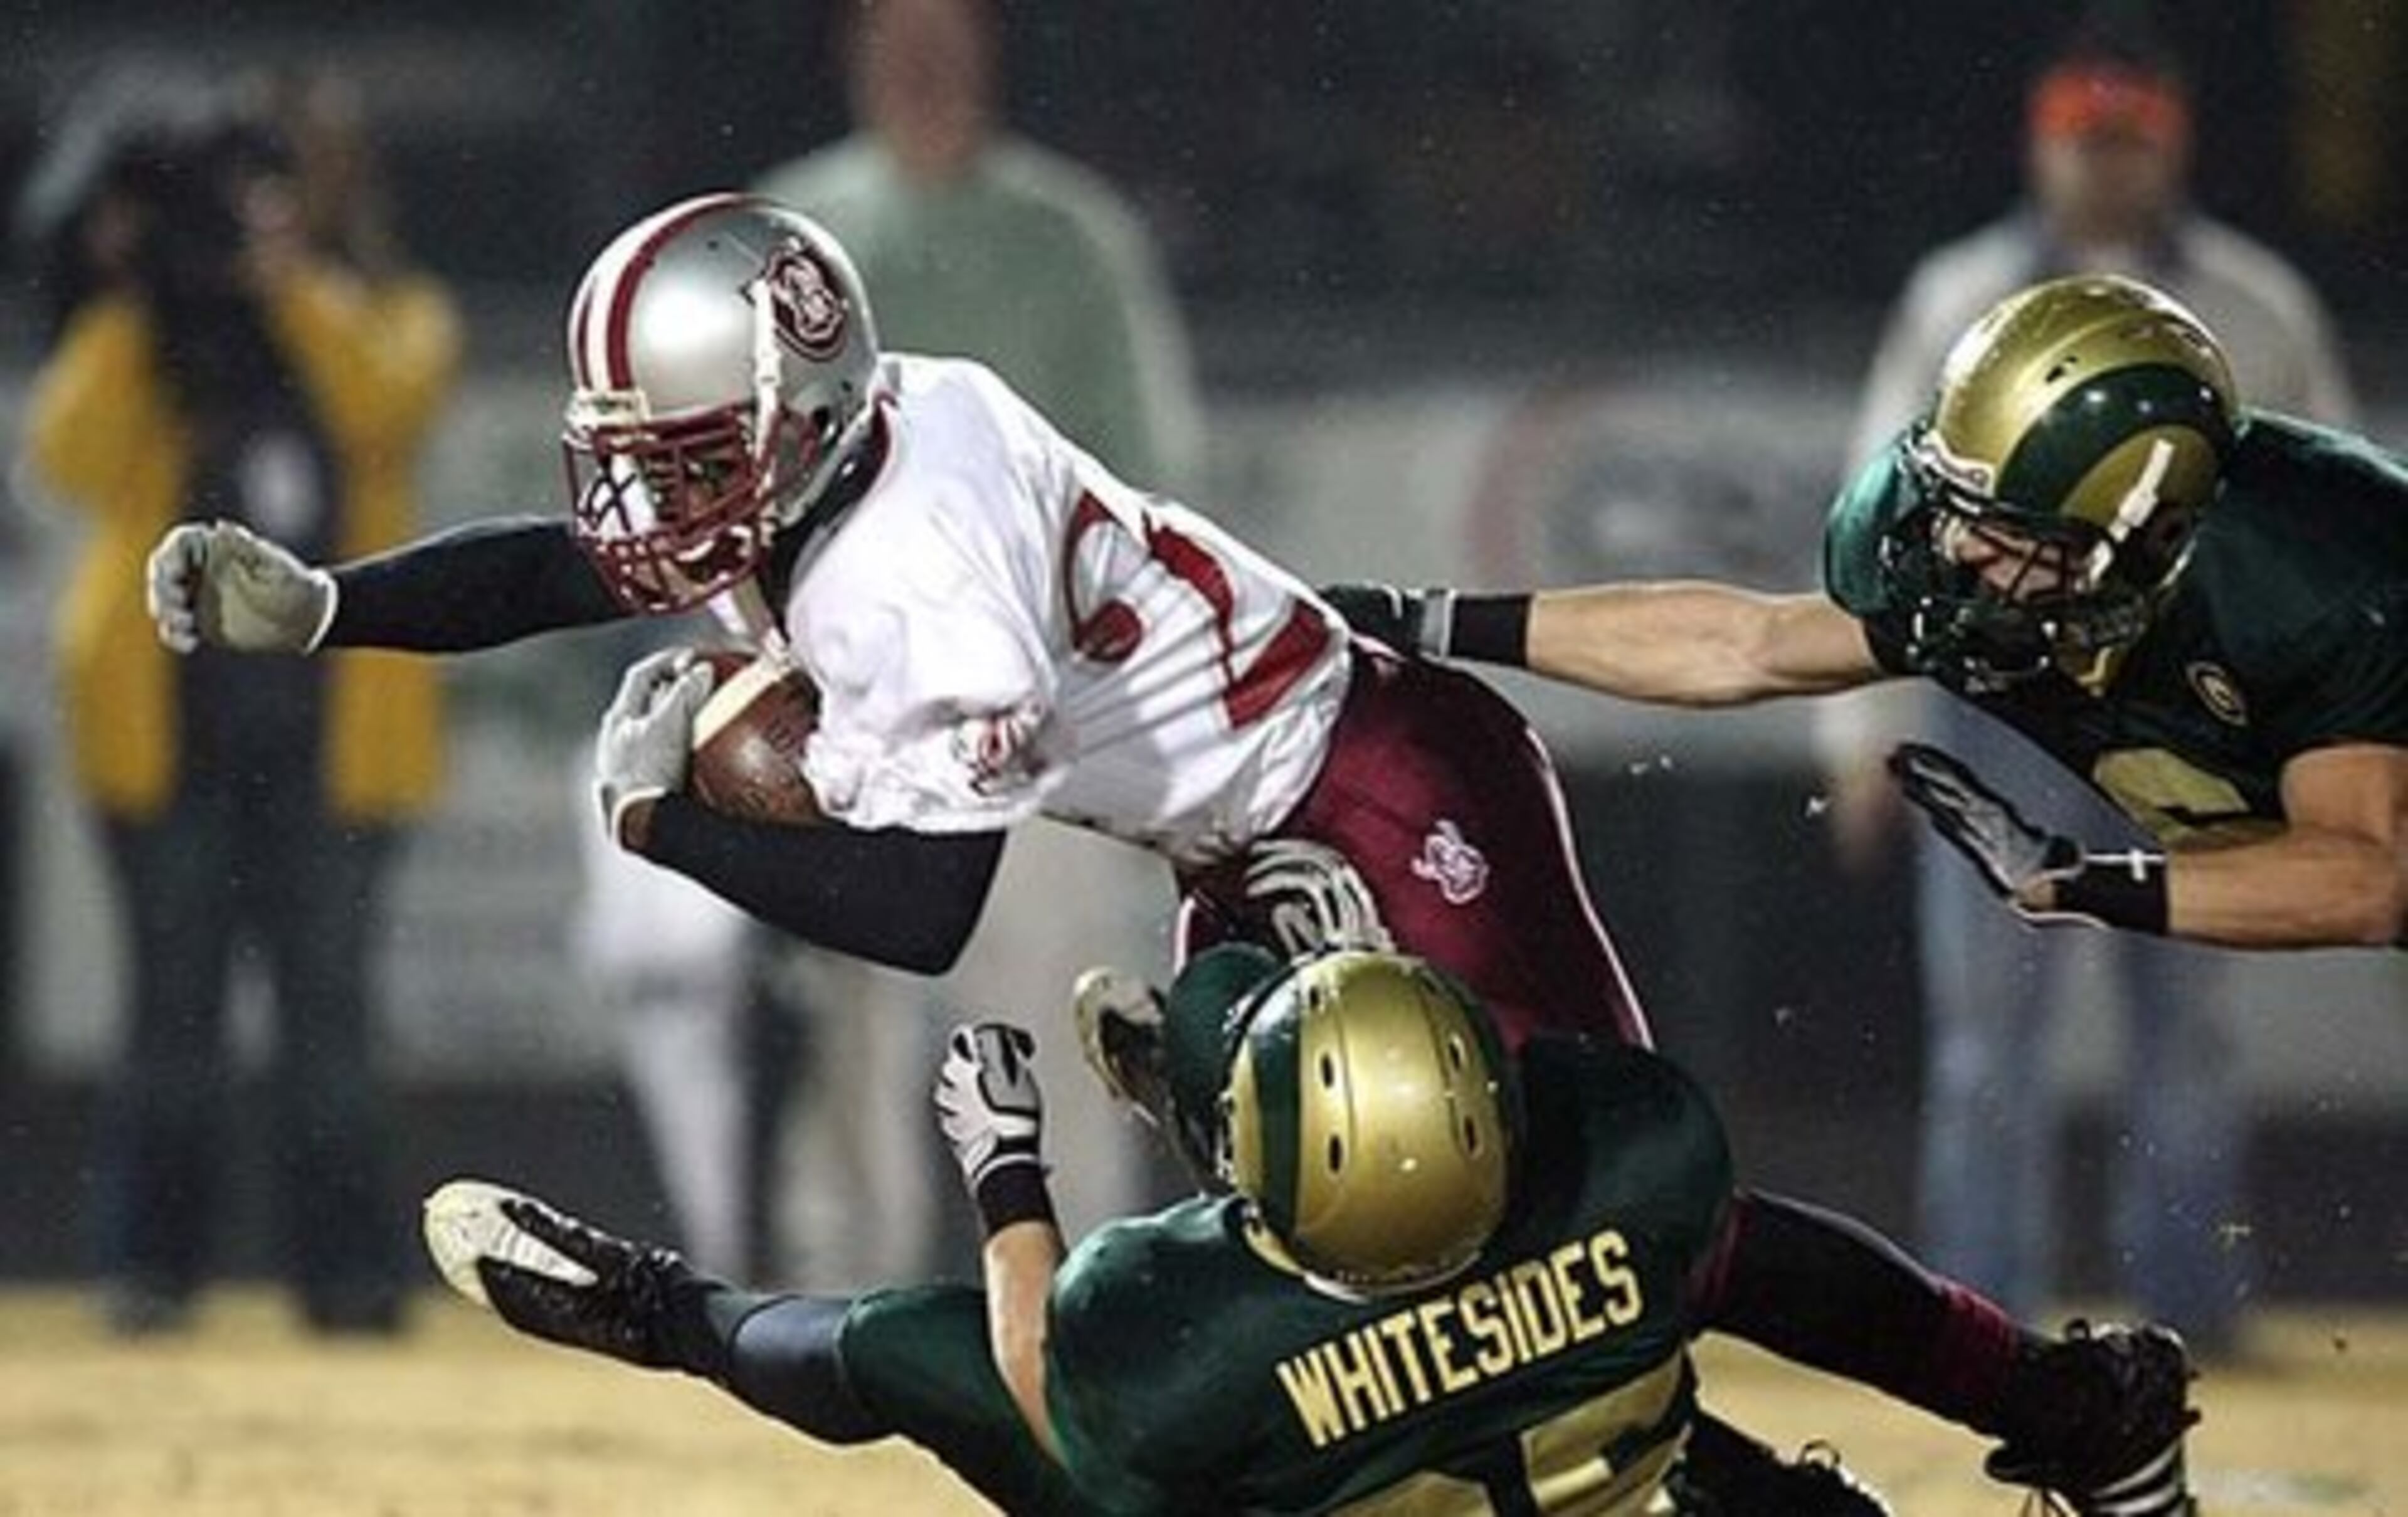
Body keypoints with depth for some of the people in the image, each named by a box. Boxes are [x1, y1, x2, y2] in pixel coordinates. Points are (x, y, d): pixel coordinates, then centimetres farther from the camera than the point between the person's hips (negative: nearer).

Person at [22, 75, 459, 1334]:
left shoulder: (370, 325, 8)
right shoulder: (131, 348, 9)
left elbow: (384, 404, -15)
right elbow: (72, 463, -10)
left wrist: (284, 279, -12)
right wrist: (130, 305, -9)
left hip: (331, 730, 0)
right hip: (168, 717, 0)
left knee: (328, 999, 0)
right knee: (174, 1003, 0)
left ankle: (344, 1266, 3)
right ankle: (150, 1263, 3)